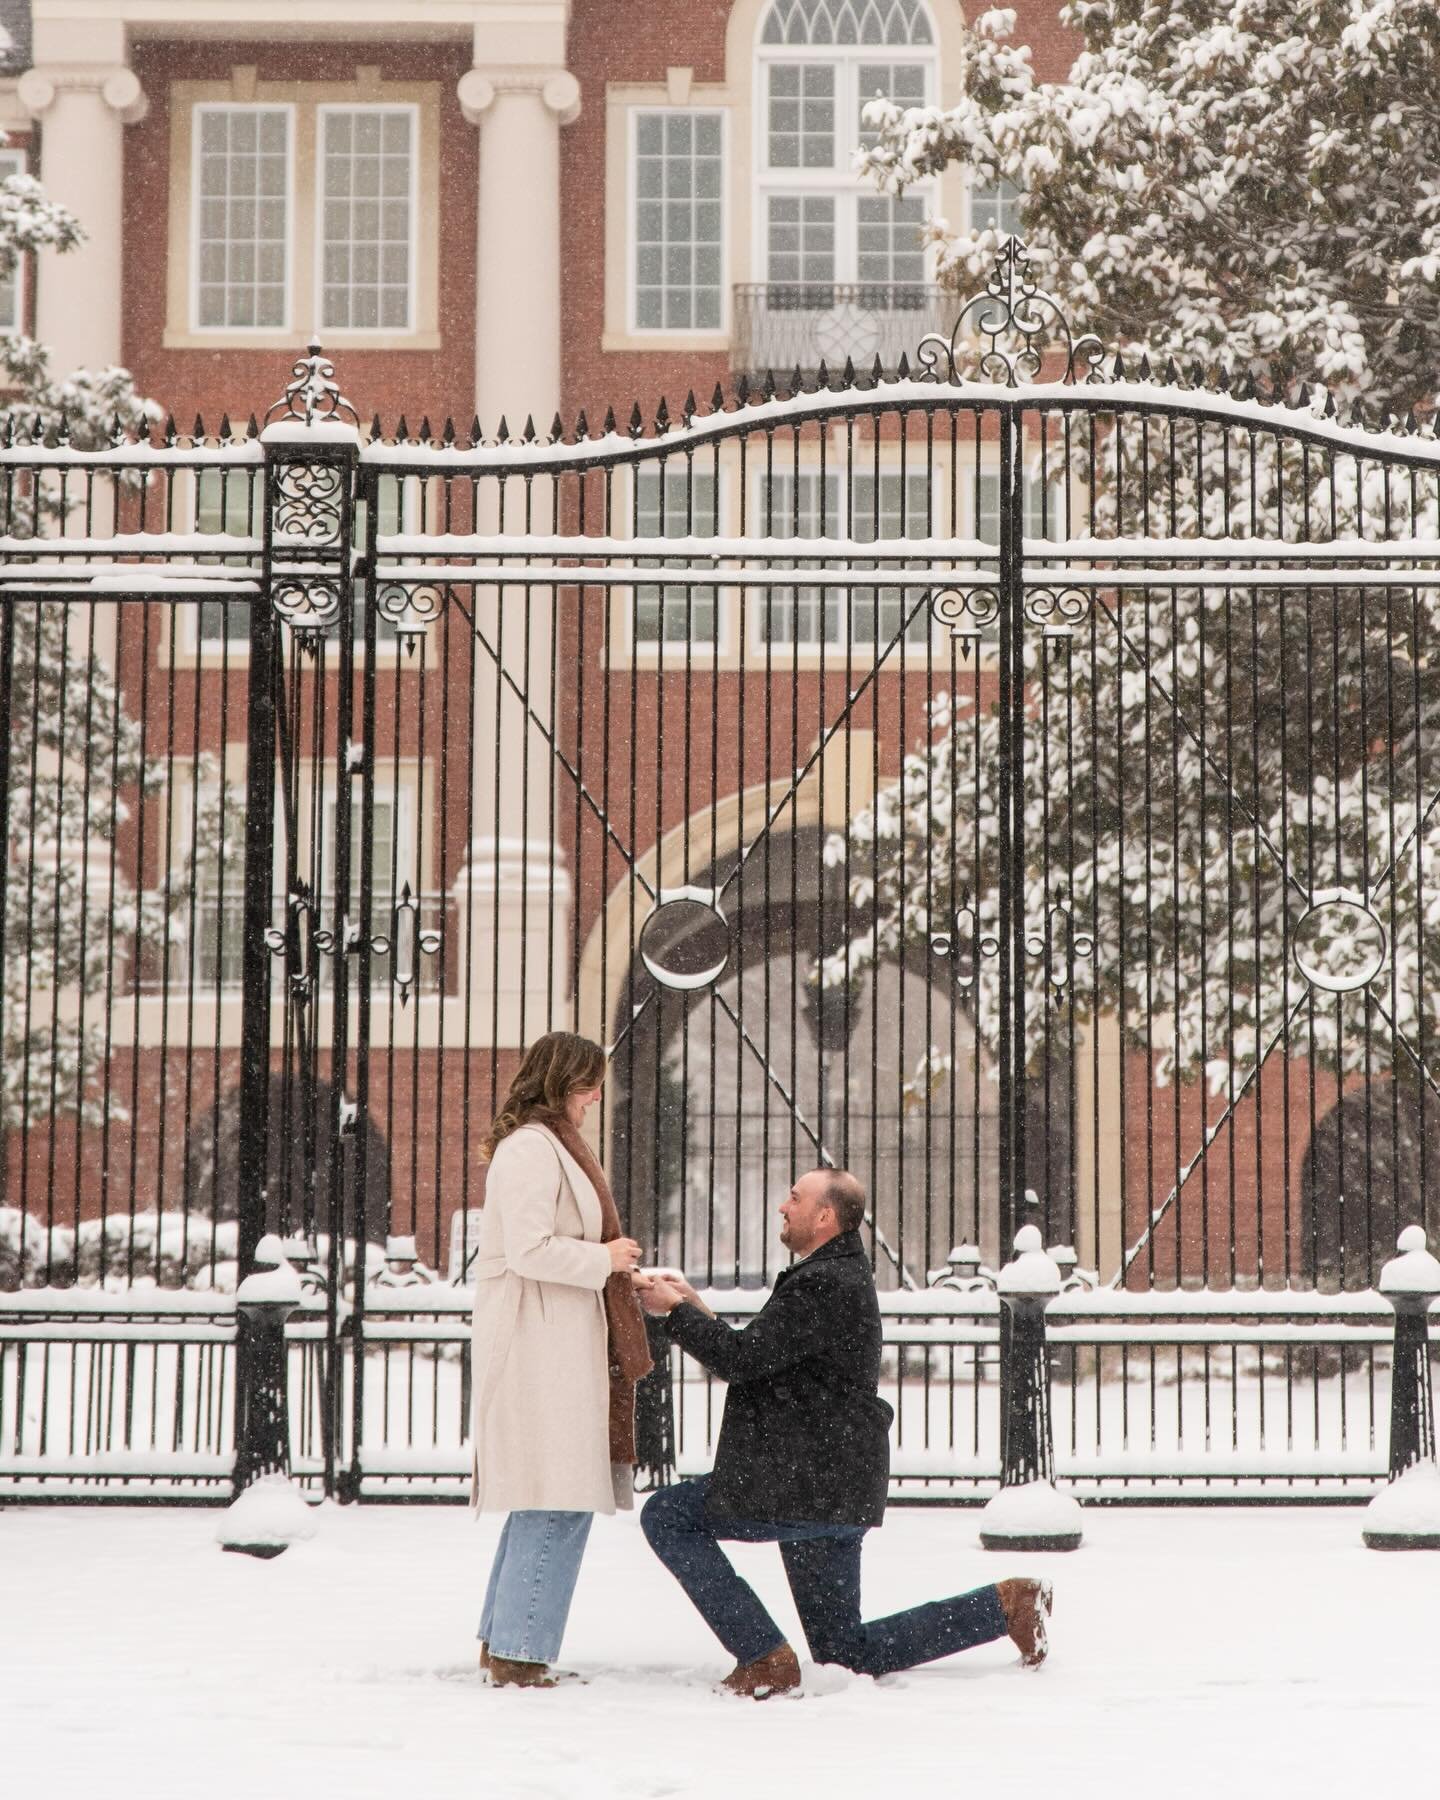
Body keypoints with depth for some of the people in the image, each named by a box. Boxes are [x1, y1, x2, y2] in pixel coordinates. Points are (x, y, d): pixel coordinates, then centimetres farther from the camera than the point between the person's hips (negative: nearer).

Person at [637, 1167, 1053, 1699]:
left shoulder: (825, 1286, -17)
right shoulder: (840, 1277, 18)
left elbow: (742, 1359, -22)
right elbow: (755, 1362, 19)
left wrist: (675, 1311, -9)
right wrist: (697, 1310, 14)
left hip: (813, 1490, -10)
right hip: (835, 1492, 10)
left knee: (667, 1515, -6)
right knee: (845, 1651, 15)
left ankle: (766, 1660, -7)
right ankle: (1007, 1604, 15)